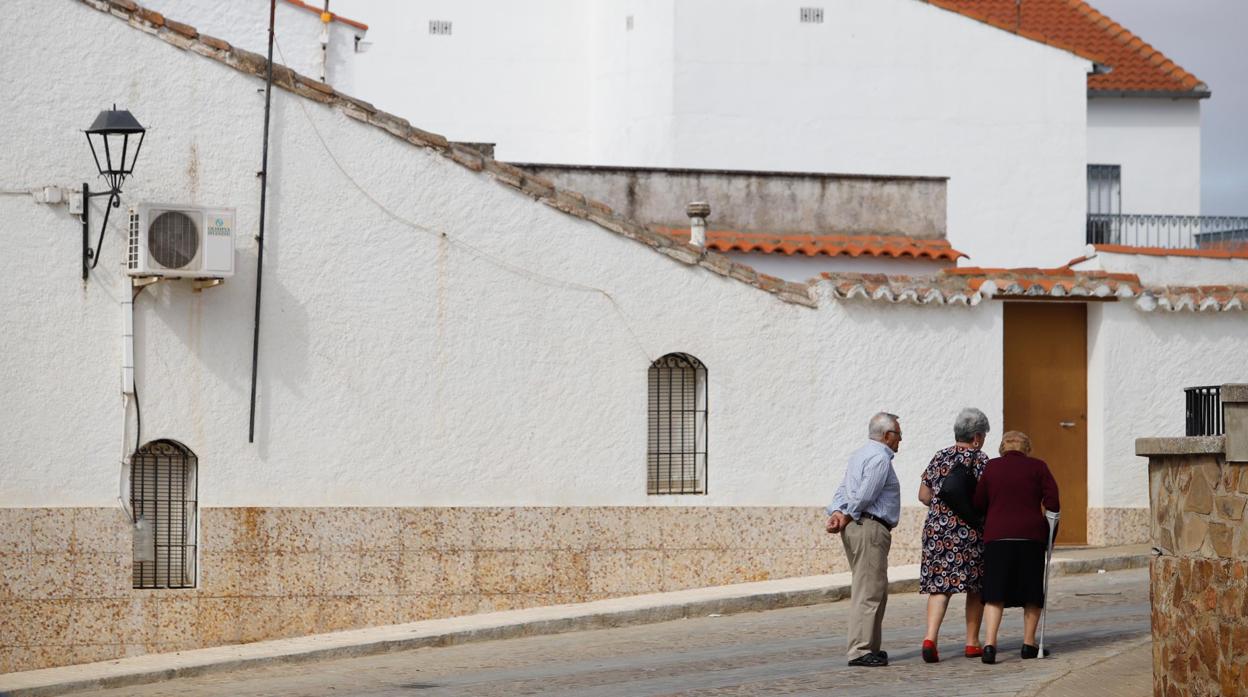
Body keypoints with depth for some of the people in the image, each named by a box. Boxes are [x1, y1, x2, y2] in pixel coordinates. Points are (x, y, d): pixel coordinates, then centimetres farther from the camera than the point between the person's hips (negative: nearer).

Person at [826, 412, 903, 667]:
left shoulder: (859, 455, 21)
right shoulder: (880, 458, -11)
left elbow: (843, 489, 13)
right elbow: (865, 496, -18)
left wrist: (836, 512, -3)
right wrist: (847, 518, -7)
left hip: (855, 527, 10)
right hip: (870, 528, -10)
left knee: (876, 589, 15)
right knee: (869, 591, -10)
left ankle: (870, 647, 18)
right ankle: (860, 650, -13)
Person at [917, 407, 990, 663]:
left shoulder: (939, 459, 7)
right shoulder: (980, 460, -6)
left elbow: (924, 495, 11)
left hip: (937, 528, 3)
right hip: (971, 531, -3)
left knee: (939, 586, 2)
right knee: (976, 587, 12)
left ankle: (930, 637, -17)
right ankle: (972, 643, 17)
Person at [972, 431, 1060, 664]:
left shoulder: (991, 467, 7)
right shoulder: (1038, 467, 4)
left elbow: (978, 503, 7)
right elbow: (1053, 502, -2)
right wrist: (1049, 531, 11)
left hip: (997, 535, 1)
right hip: (1031, 536, 0)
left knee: (995, 593, 0)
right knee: (1032, 592, 13)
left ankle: (989, 643, -15)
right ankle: (1029, 643, 16)